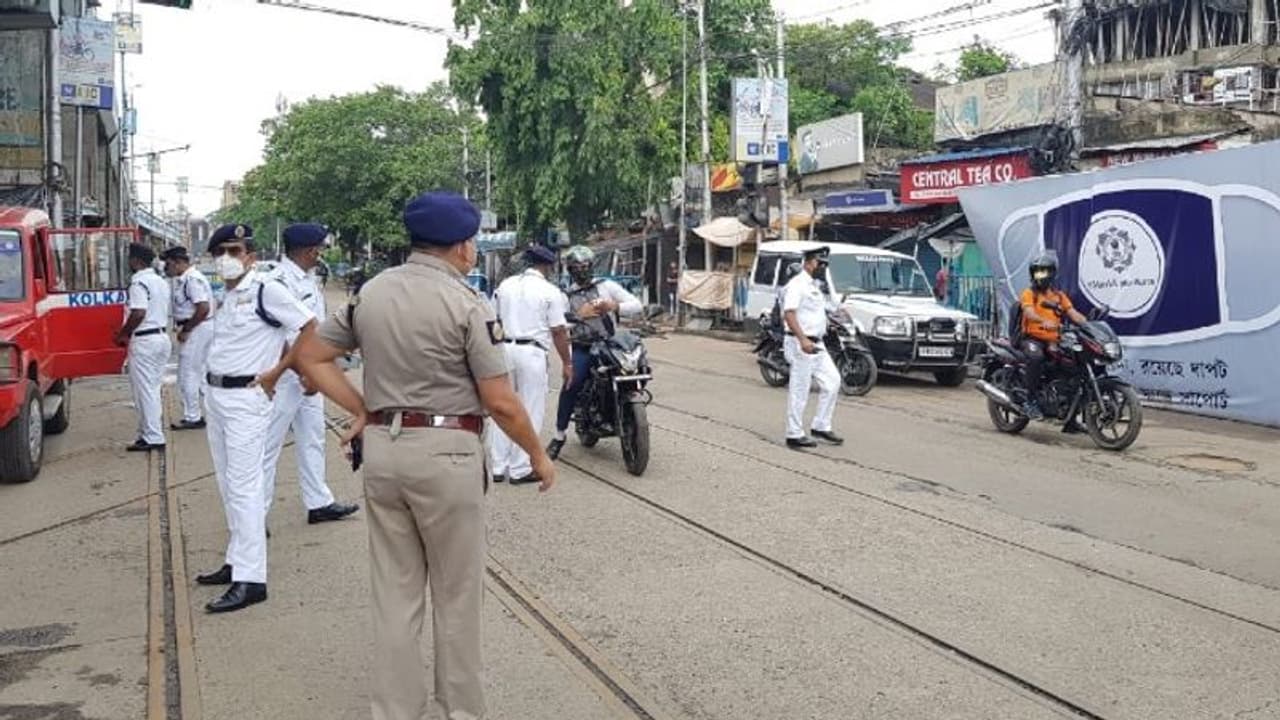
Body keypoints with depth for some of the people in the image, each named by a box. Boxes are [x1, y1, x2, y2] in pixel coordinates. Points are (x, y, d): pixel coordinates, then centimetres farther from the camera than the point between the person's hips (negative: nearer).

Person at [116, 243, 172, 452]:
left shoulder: (139, 282, -14)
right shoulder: (161, 282, 14)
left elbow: (138, 313, -24)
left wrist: (122, 334, -11)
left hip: (144, 341, -9)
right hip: (162, 336, 9)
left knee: (144, 390, -3)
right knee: (153, 388, 14)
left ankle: (153, 437, -1)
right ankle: (147, 432, 19)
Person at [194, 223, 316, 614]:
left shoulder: (267, 291, -11)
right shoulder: (227, 297, 14)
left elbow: (312, 328, -15)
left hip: (246, 398, -9)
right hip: (216, 395, 9)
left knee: (243, 486, -11)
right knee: (228, 485, 15)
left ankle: (250, 579, -9)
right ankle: (237, 562, 27)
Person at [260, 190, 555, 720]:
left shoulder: (370, 293, 7)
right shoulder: (465, 303, -11)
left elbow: (308, 357, 10)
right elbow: (500, 403, -12)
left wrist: (362, 410, 9)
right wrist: (538, 456, 2)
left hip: (382, 448, 5)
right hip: (446, 453, -5)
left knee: (394, 592, 13)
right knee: (456, 594, 9)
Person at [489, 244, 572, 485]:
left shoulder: (505, 285, 10)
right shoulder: (550, 291, -6)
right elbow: (558, 331, -6)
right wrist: (567, 363, 2)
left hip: (505, 348, 5)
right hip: (532, 352, -5)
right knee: (530, 412, 4)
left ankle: (499, 467, 15)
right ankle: (520, 469, 7)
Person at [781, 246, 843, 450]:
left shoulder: (815, 286, 18)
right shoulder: (797, 284, -13)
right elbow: (789, 314, -23)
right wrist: (803, 340, -32)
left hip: (817, 344, 10)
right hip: (801, 344, -10)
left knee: (832, 381, 8)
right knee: (799, 392, -3)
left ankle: (821, 427, 16)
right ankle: (795, 435, 5)